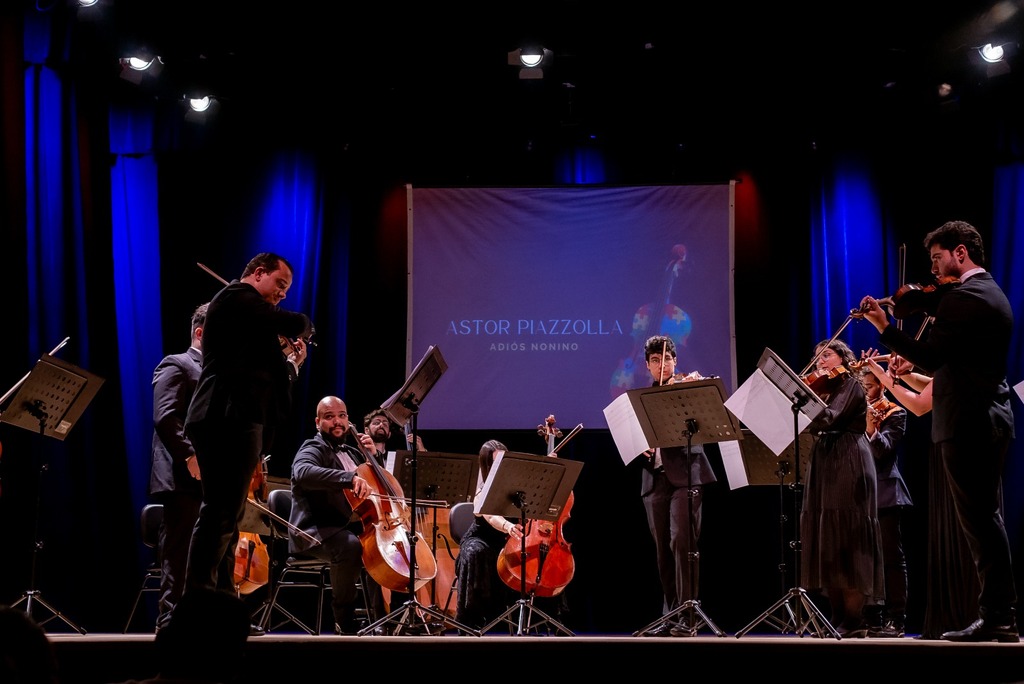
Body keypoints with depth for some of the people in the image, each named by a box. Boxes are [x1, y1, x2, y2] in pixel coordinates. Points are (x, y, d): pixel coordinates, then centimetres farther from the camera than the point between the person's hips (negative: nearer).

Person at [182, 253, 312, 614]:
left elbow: (263, 377, 26)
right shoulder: (235, 297, -3)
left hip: (233, 421, 11)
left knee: (227, 517, 10)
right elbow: (299, 324, -9)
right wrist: (299, 330, 11)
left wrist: (291, 364, 18)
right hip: (230, 419, -11)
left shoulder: (247, 313, 25)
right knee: (220, 515, -13)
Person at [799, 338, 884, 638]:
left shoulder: (851, 385, 0)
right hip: (824, 469, 8)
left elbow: (827, 418, -16)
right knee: (827, 543, 1)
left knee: (846, 540, -12)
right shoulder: (821, 390, 23)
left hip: (847, 468, -8)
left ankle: (854, 621, -13)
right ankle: (839, 619, 1)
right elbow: (811, 425, 12)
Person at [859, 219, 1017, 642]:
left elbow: (930, 358, -21)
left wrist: (884, 327, -15)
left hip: (966, 422, -10)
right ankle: (1003, 615, 16)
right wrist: (916, 366, 16)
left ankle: (996, 617, -5)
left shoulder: (961, 297, -14)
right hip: (992, 418, 10)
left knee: (978, 520, -7)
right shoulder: (993, 295, 18)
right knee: (988, 518, 13)